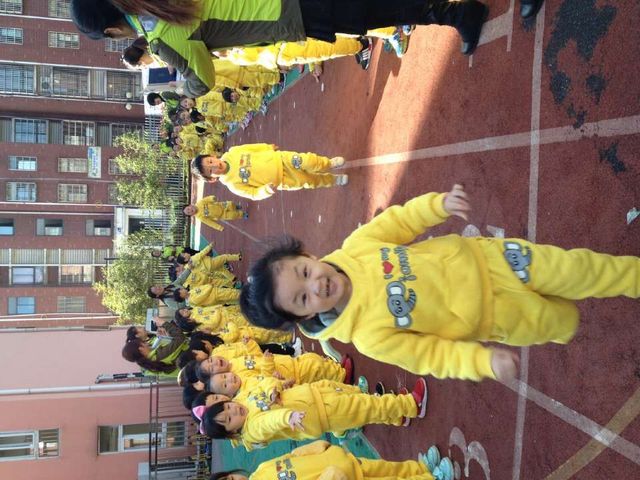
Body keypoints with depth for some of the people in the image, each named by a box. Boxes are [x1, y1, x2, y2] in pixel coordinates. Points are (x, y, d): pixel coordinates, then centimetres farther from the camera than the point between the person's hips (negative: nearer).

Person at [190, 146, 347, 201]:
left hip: (279, 159, 1)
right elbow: (255, 194, -10)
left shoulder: (231, 153, -13)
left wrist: (268, 147, 8)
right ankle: (333, 180, 28)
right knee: (309, 182, -3)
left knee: (307, 162, -16)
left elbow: (250, 147, 4)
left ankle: (328, 163, 16)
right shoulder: (233, 184, -18)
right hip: (281, 181, -1)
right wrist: (268, 190, -28)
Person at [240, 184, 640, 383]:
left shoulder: (355, 248, -18)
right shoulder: (369, 335, -23)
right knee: (560, 324, 5)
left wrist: (439, 203, -20)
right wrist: (484, 361, -25)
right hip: (490, 317, -2)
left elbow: (400, 222, -5)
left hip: (478, 257, 2)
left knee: (573, 270, 6)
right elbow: (430, 354, -15)